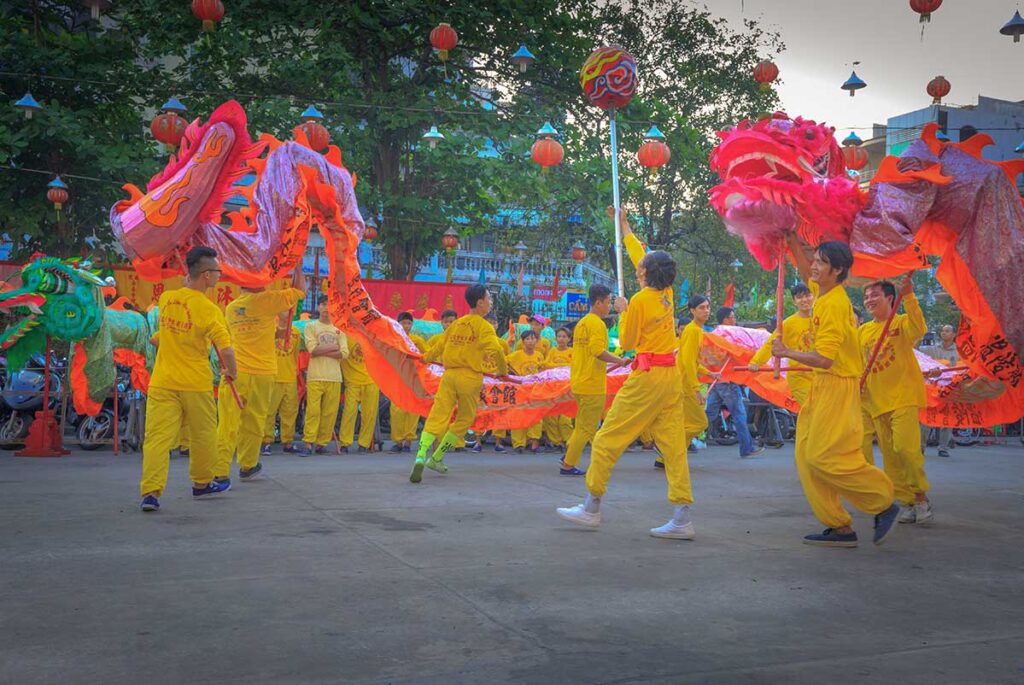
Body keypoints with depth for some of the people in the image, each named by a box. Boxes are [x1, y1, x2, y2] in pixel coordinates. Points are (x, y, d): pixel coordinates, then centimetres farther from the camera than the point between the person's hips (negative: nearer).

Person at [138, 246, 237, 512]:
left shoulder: (165, 299, 2)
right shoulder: (209, 310, -13)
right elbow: (226, 351, -15)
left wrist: (188, 283, 27)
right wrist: (232, 372, 2)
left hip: (162, 382, 4)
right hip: (196, 384, -4)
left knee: (157, 437, -2)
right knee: (203, 435, 16)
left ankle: (150, 491, -14)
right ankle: (202, 484, 31)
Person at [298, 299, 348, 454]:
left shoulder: (339, 329, 14)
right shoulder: (310, 326, 8)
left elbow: (344, 353, 1)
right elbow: (313, 349, -7)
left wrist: (322, 351, -7)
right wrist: (333, 347, -1)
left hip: (334, 377, 3)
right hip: (315, 376, -3)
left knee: (330, 412, 0)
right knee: (313, 411, -10)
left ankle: (322, 443, 8)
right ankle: (308, 443, -7)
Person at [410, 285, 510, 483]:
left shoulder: (456, 324, 14)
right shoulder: (483, 326, -3)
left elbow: (439, 347, 23)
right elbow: (495, 349, -18)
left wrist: (426, 358, 41)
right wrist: (503, 371, -3)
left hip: (448, 375, 5)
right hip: (470, 377, -4)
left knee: (437, 418, -3)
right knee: (464, 421, 13)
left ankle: (420, 456, -23)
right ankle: (436, 458, 12)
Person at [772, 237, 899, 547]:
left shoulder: (835, 304, -18)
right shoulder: (823, 293, 9)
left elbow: (824, 358, -24)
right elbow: (806, 272, 34)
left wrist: (787, 352, -15)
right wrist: (792, 242, 30)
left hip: (837, 386, -9)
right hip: (820, 385, 9)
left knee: (826, 456, -13)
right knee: (807, 456, 4)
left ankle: (884, 504, 6)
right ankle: (839, 527, 8)